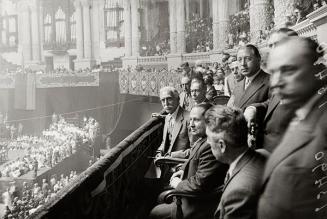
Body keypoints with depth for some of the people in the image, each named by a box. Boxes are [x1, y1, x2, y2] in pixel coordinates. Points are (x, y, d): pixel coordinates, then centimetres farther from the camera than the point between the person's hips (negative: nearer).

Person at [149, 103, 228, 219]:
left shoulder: (211, 147, -32)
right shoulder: (203, 139, 1)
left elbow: (200, 184, -31)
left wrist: (178, 184, -15)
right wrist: (185, 170, 2)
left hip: (198, 206, -10)